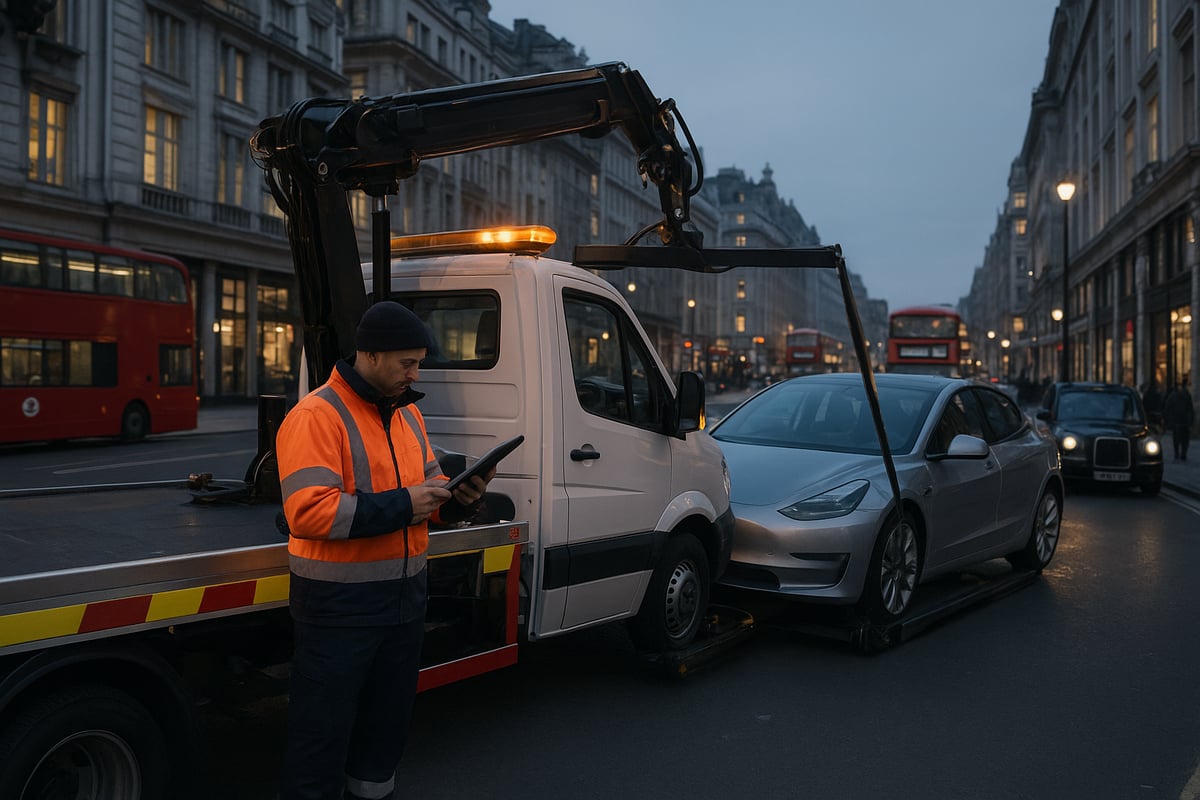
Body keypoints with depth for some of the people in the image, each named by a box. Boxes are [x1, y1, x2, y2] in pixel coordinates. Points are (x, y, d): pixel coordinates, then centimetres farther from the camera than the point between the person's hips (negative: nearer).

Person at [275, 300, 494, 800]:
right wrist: (402, 504, -25)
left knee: (388, 723, 22)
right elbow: (308, 512, -25)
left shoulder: (407, 413, 10)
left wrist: (462, 498, -7)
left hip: (404, 598, 8)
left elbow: (431, 491, 16)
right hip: (338, 607, -8)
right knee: (323, 736, 4)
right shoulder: (316, 416, -16)